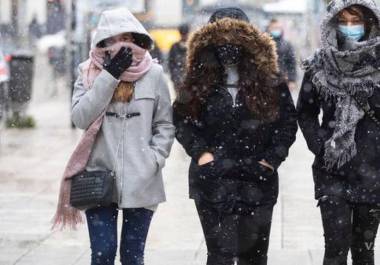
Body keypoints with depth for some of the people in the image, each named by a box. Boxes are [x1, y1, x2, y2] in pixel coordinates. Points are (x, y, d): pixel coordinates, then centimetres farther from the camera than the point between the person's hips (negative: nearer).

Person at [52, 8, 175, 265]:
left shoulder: (153, 74, 1)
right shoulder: (89, 72, 3)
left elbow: (165, 125, 7)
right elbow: (81, 117, -10)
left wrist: (155, 159, -8)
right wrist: (110, 75, -12)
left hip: (141, 181, 0)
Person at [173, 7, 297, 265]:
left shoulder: (270, 83, 3)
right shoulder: (199, 82, 4)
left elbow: (288, 121, 5)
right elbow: (182, 119, 7)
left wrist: (271, 159, -5)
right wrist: (200, 152, -7)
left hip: (257, 180, 1)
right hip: (213, 180, -1)